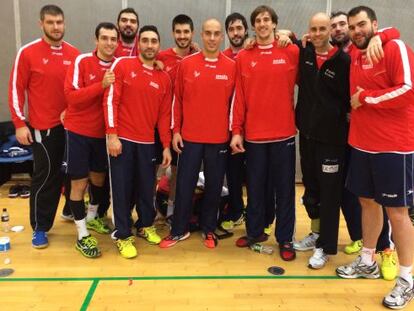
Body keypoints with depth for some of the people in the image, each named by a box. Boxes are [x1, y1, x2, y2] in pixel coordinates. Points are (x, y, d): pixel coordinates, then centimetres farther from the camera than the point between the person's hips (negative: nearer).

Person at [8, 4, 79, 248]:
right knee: (45, 176, 1)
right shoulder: (28, 53, -6)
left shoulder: (74, 54, 4)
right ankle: (40, 227, 15)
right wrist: (20, 123, -8)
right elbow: (16, 89, -4)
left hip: (71, 124, 4)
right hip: (43, 127, -3)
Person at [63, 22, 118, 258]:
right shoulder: (82, 61, -11)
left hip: (104, 132, 4)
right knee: (80, 182, 1)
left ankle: (92, 217, 43)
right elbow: (71, 96, -19)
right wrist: (101, 85, -28)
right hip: (79, 131, -4)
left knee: (99, 176, 18)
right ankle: (82, 235, 13)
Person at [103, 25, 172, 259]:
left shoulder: (164, 78, 8)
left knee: (147, 187, 12)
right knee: (122, 188, 4)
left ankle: (146, 225, 34)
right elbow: (110, 101, -6)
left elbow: (165, 114, 10)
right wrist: (112, 134, -12)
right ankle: (123, 236, 17)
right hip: (122, 139, -3)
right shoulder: (122, 65, -2)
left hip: (147, 142, 3)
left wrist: (166, 146, 7)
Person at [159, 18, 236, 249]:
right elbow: (177, 99, 4)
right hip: (190, 136, 0)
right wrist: (176, 130, 1)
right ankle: (179, 230, 23)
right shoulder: (186, 64, 1)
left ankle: (209, 229, 27)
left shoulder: (231, 67, 1)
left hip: (220, 138, 0)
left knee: (214, 185, 9)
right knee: (185, 185, 7)